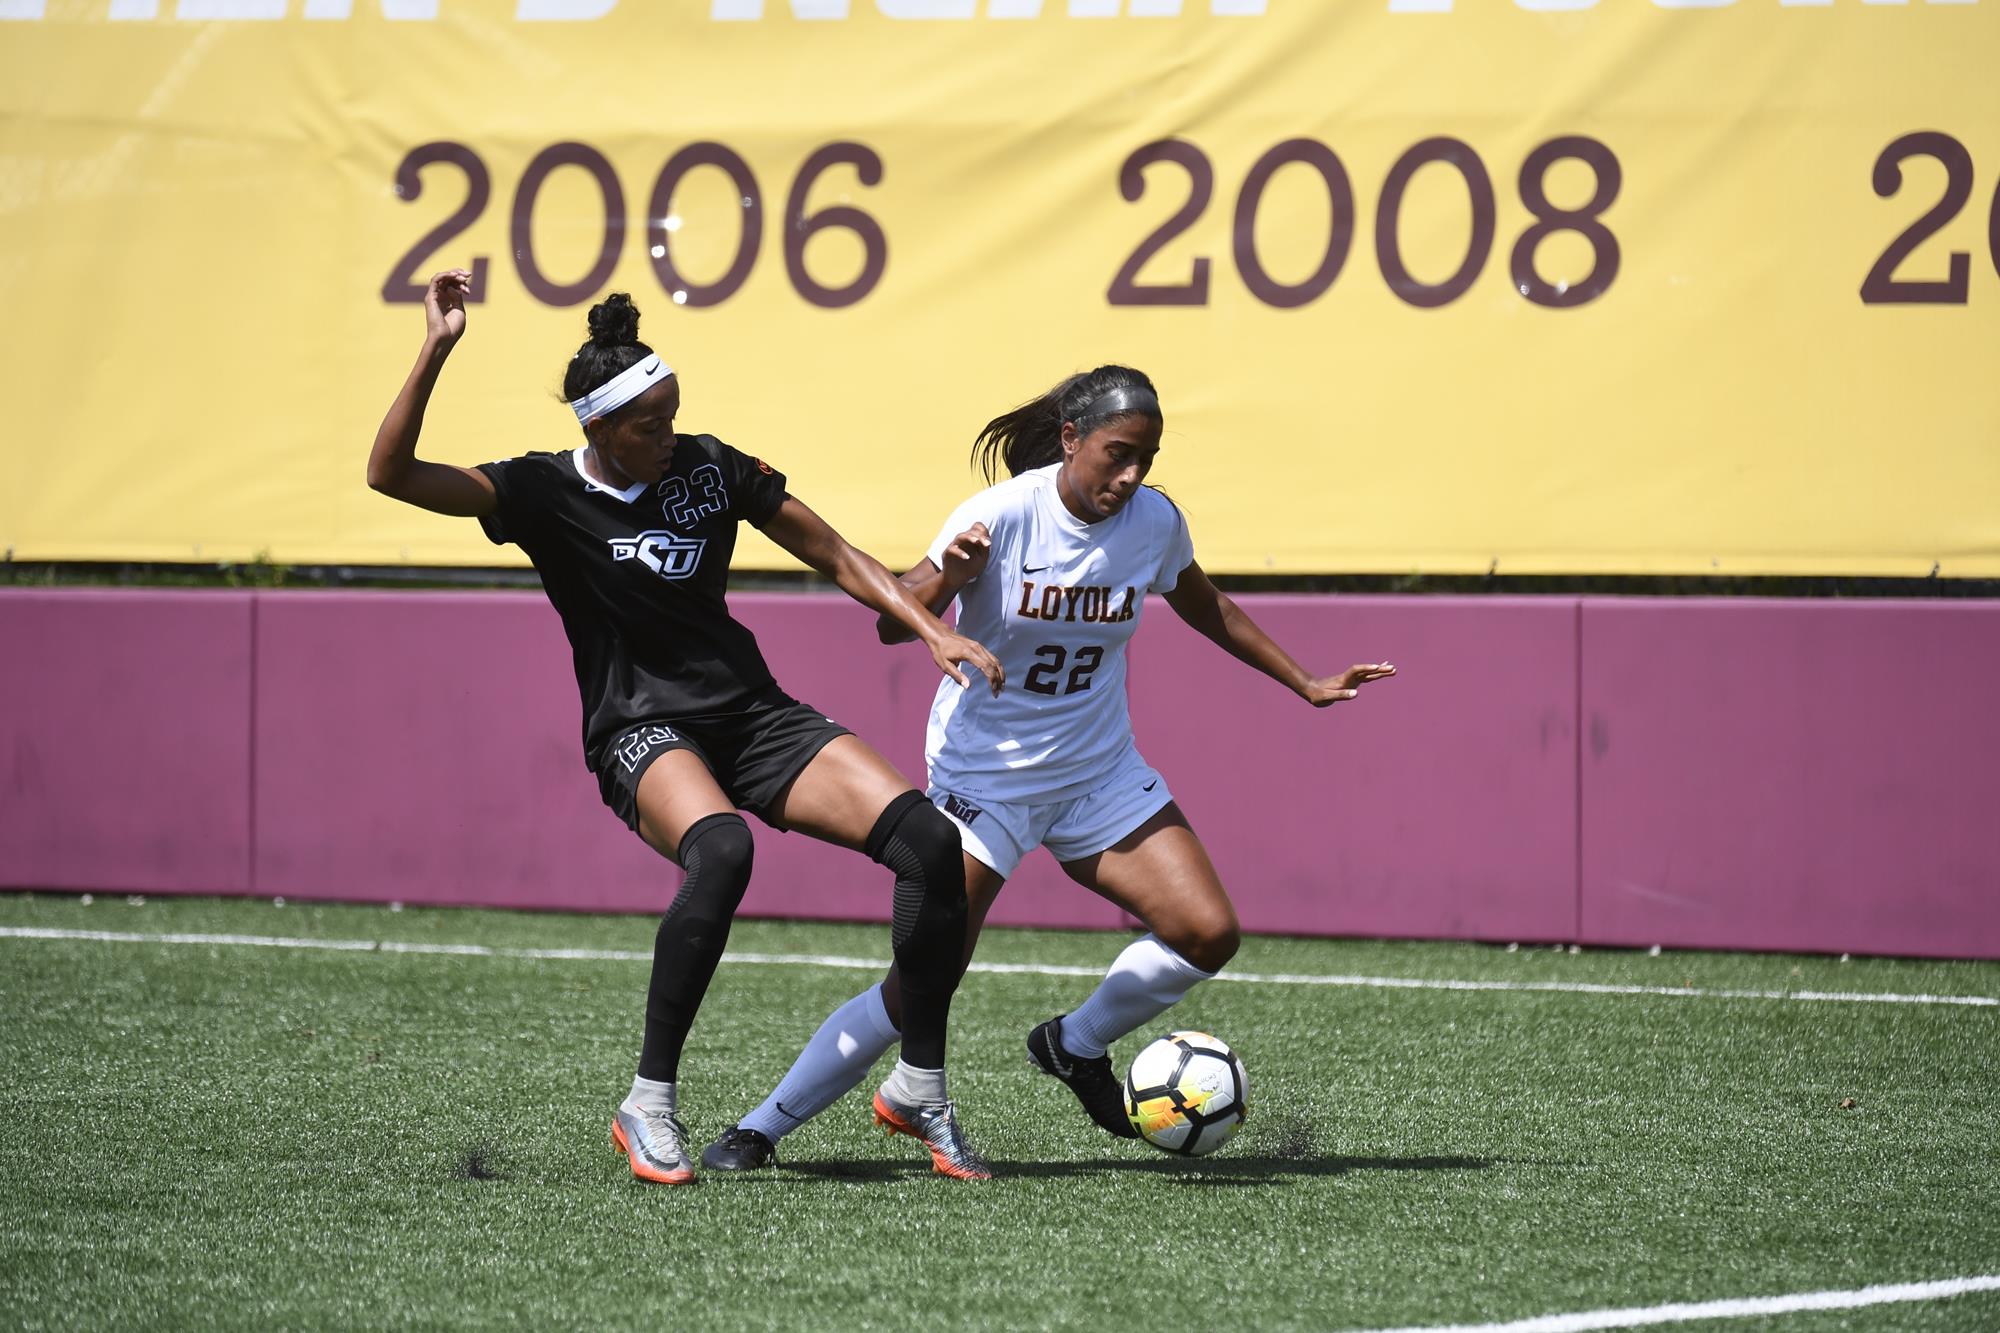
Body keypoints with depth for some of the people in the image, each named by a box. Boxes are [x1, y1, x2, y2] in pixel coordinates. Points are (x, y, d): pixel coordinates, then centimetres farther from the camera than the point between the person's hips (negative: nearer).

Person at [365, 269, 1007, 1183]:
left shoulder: (709, 468, 6)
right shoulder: (545, 493, -4)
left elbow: (836, 558, 13)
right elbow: (391, 474, -15)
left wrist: (931, 633, 0)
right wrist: (436, 352, -23)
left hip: (752, 714, 5)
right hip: (641, 732, -5)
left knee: (927, 840, -17)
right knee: (720, 850, -39)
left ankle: (919, 1090, -2)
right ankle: (648, 1106, -27)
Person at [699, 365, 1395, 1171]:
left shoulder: (1155, 523, -4)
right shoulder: (1003, 516, -18)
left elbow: (1207, 611, 17)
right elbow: (892, 627, -15)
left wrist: (1309, 686, 21)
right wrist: (947, 579, -35)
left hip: (1099, 773, 5)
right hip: (984, 777, -5)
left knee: (1209, 934, -10)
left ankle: (1076, 1045, 16)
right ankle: (760, 1129, -2)